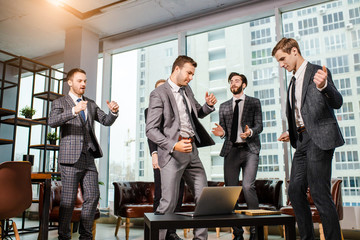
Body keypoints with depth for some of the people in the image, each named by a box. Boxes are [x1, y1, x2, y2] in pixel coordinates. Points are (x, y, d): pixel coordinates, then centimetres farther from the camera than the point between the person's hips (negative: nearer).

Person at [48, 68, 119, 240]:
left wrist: (113, 112, -11)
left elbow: (106, 121, 11)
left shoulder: (91, 104, 19)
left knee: (93, 197, 4)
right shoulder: (60, 103, 3)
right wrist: (74, 111, -31)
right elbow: (52, 122, -16)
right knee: (68, 199, 0)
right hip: (70, 158, -4)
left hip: (89, 158, 5)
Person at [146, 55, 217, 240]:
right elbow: (151, 130, -11)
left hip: (192, 150, 8)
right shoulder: (159, 94, -7)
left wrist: (209, 105, 8)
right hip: (172, 153, -7)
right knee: (168, 202, -7)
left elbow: (198, 113, 30)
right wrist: (174, 146, -22)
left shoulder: (187, 90, 16)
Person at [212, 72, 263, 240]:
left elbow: (259, 125, 3)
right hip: (231, 150, 3)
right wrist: (221, 133, -7)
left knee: (248, 186, -19)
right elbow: (223, 129, 17)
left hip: (249, 149, -3)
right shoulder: (224, 106, 18)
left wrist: (250, 132, -18)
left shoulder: (254, 102, 10)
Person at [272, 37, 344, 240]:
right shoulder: (294, 81, 20)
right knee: (295, 191, 7)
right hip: (302, 140, 8)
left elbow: (337, 103, -15)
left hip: (319, 138, -8)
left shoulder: (318, 72, -4)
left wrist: (323, 86, -33)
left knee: (320, 194, -9)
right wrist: (292, 133, 12)